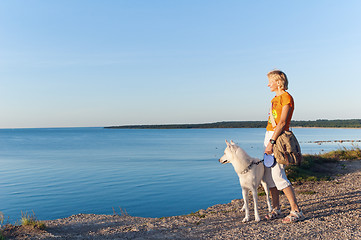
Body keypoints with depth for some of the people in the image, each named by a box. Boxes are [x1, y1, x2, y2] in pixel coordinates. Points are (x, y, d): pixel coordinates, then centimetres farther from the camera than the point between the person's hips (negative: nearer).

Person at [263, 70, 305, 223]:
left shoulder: (287, 98, -9)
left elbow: (282, 122, -18)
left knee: (278, 176, -12)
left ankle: (296, 211, -3)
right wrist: (269, 141, 16)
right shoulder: (276, 98, 19)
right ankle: (276, 209, 16)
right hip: (270, 135, 9)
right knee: (269, 175, 8)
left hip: (278, 137, -9)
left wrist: (271, 142, -23)